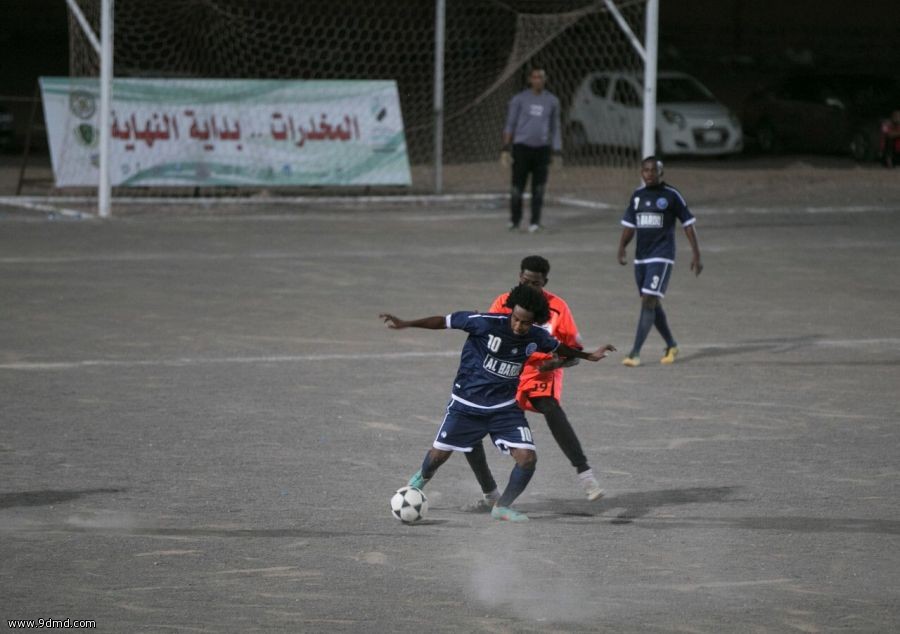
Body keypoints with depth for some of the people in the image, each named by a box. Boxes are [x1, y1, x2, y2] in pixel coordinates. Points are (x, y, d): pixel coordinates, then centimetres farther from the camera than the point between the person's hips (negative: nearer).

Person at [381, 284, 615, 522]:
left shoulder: (537, 338, -9)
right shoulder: (486, 323, -23)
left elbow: (558, 347, 14)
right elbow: (445, 321, -15)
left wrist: (587, 356, 27)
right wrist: (405, 324, -18)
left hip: (506, 408, 3)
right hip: (467, 404, -3)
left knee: (528, 458, -12)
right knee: (438, 455, 7)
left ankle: (502, 507, 11)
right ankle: (423, 477, 45)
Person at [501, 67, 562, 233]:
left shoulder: (552, 101, 8)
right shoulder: (519, 99, 2)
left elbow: (555, 128, 14)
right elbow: (509, 125, 4)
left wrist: (557, 153, 10)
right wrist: (506, 149, -3)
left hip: (542, 149, 2)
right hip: (522, 147, -2)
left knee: (539, 188, -1)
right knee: (517, 187, -2)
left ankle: (535, 222, 7)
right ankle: (514, 221, 13)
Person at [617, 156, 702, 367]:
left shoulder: (671, 195, -4)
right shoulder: (637, 195, 10)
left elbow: (688, 224, -1)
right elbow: (629, 225, 14)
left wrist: (696, 255, -3)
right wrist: (621, 249, 0)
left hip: (661, 257, -6)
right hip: (641, 258, 6)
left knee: (648, 302, -14)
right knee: (652, 304, 12)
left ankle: (635, 353, -18)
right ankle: (671, 345, 30)